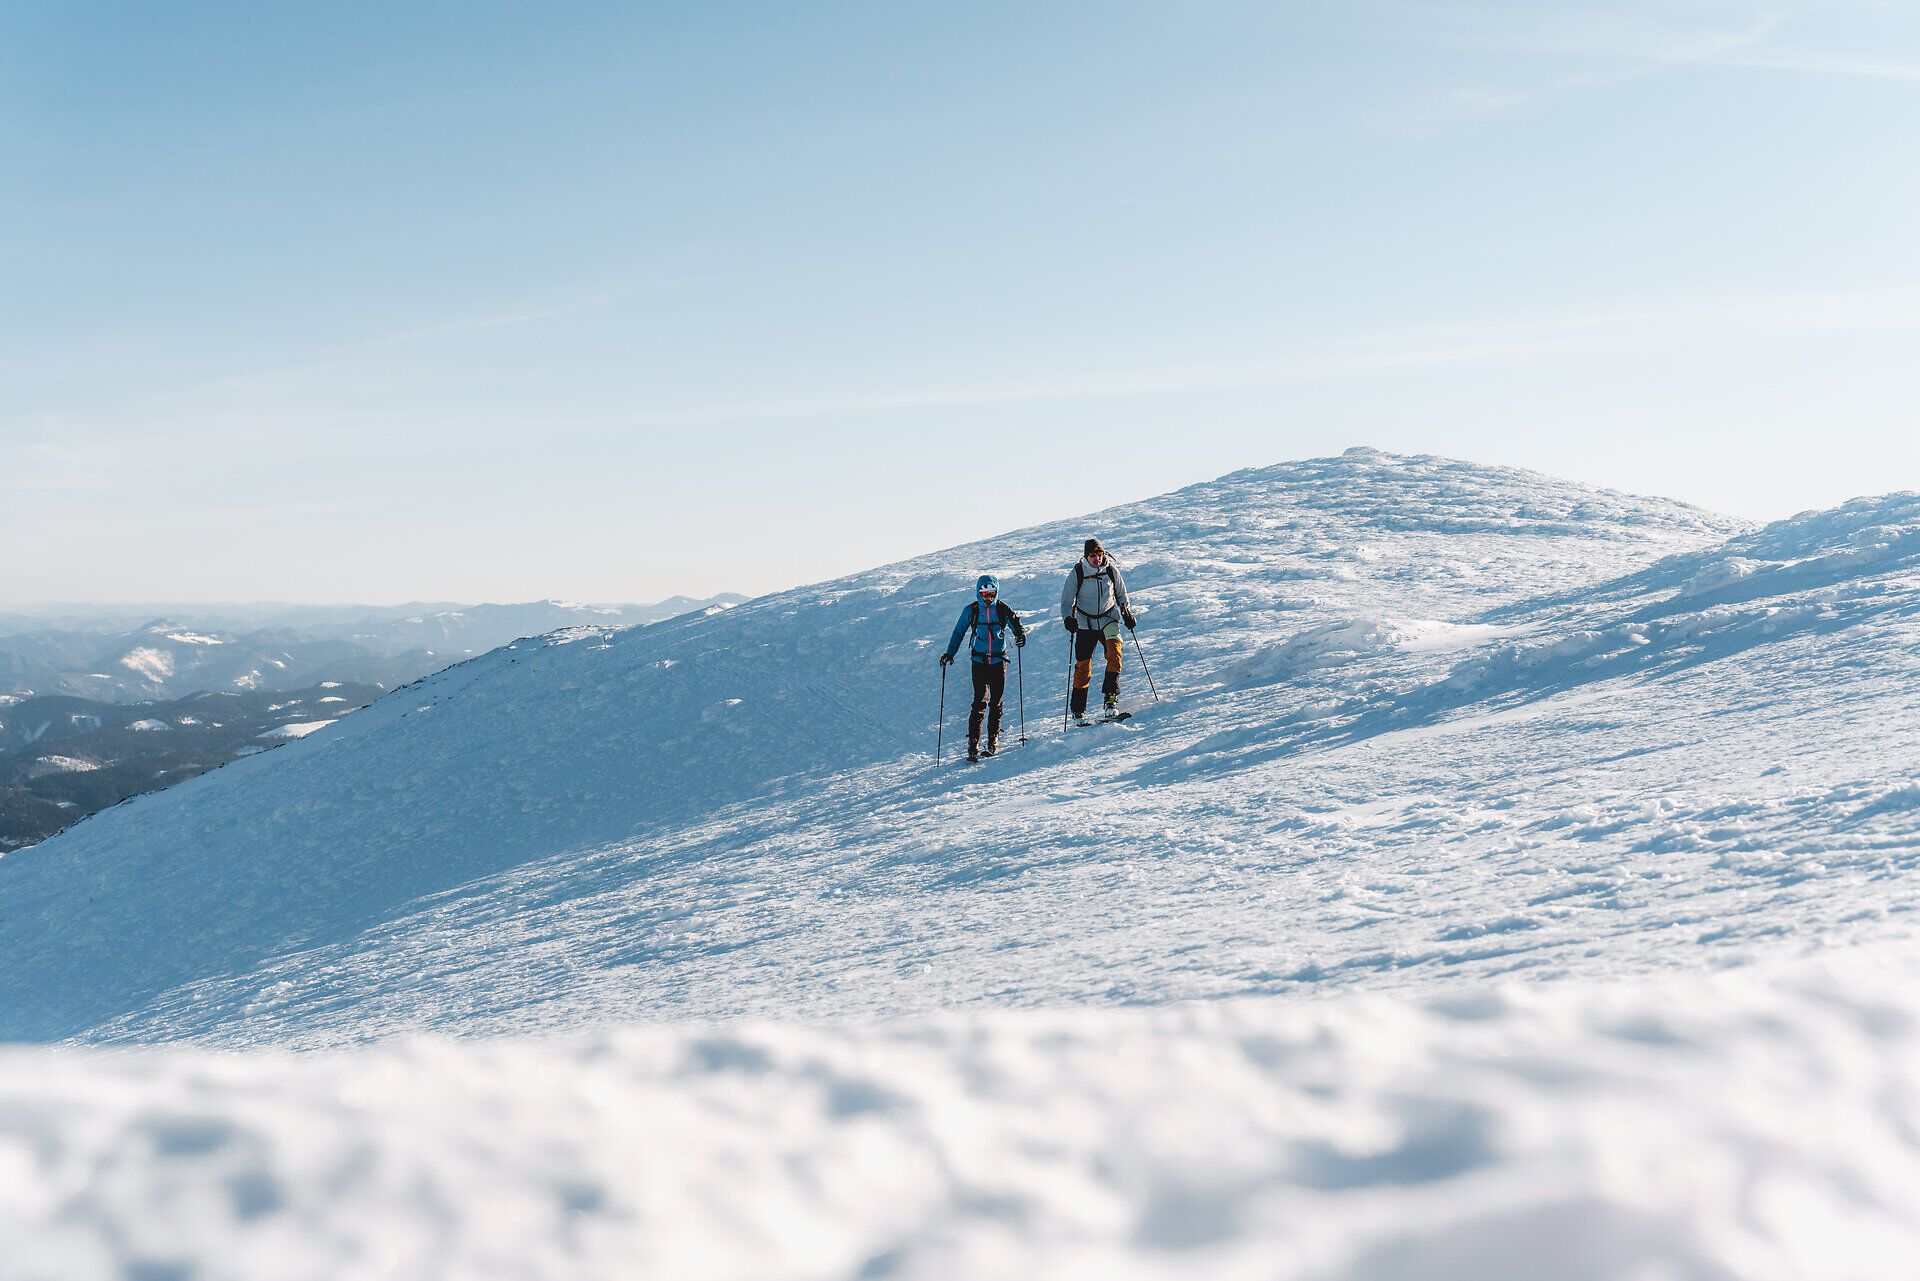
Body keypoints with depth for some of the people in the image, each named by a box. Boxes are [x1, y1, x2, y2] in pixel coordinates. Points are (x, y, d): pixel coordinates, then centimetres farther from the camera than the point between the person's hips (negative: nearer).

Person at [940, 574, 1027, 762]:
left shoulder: (1002, 609, 1)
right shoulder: (971, 610, 1)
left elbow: (1016, 623, -4)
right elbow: (959, 632, 8)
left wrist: (1020, 634, -27)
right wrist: (950, 653, 0)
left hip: (998, 660, 1)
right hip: (979, 660, -1)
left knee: (996, 702, 5)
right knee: (980, 701, -11)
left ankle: (993, 742, 16)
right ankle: (973, 743, -11)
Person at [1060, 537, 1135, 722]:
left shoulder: (1111, 570, -4)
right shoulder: (1076, 573, -9)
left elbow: (1121, 594, 14)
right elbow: (1066, 601, -2)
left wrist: (1127, 613, 7)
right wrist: (1068, 618, -17)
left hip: (1109, 620, 1)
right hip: (1085, 624, -1)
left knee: (1114, 651, -25)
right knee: (1083, 666, -1)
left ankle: (1110, 697, -26)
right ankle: (1078, 709, 12)